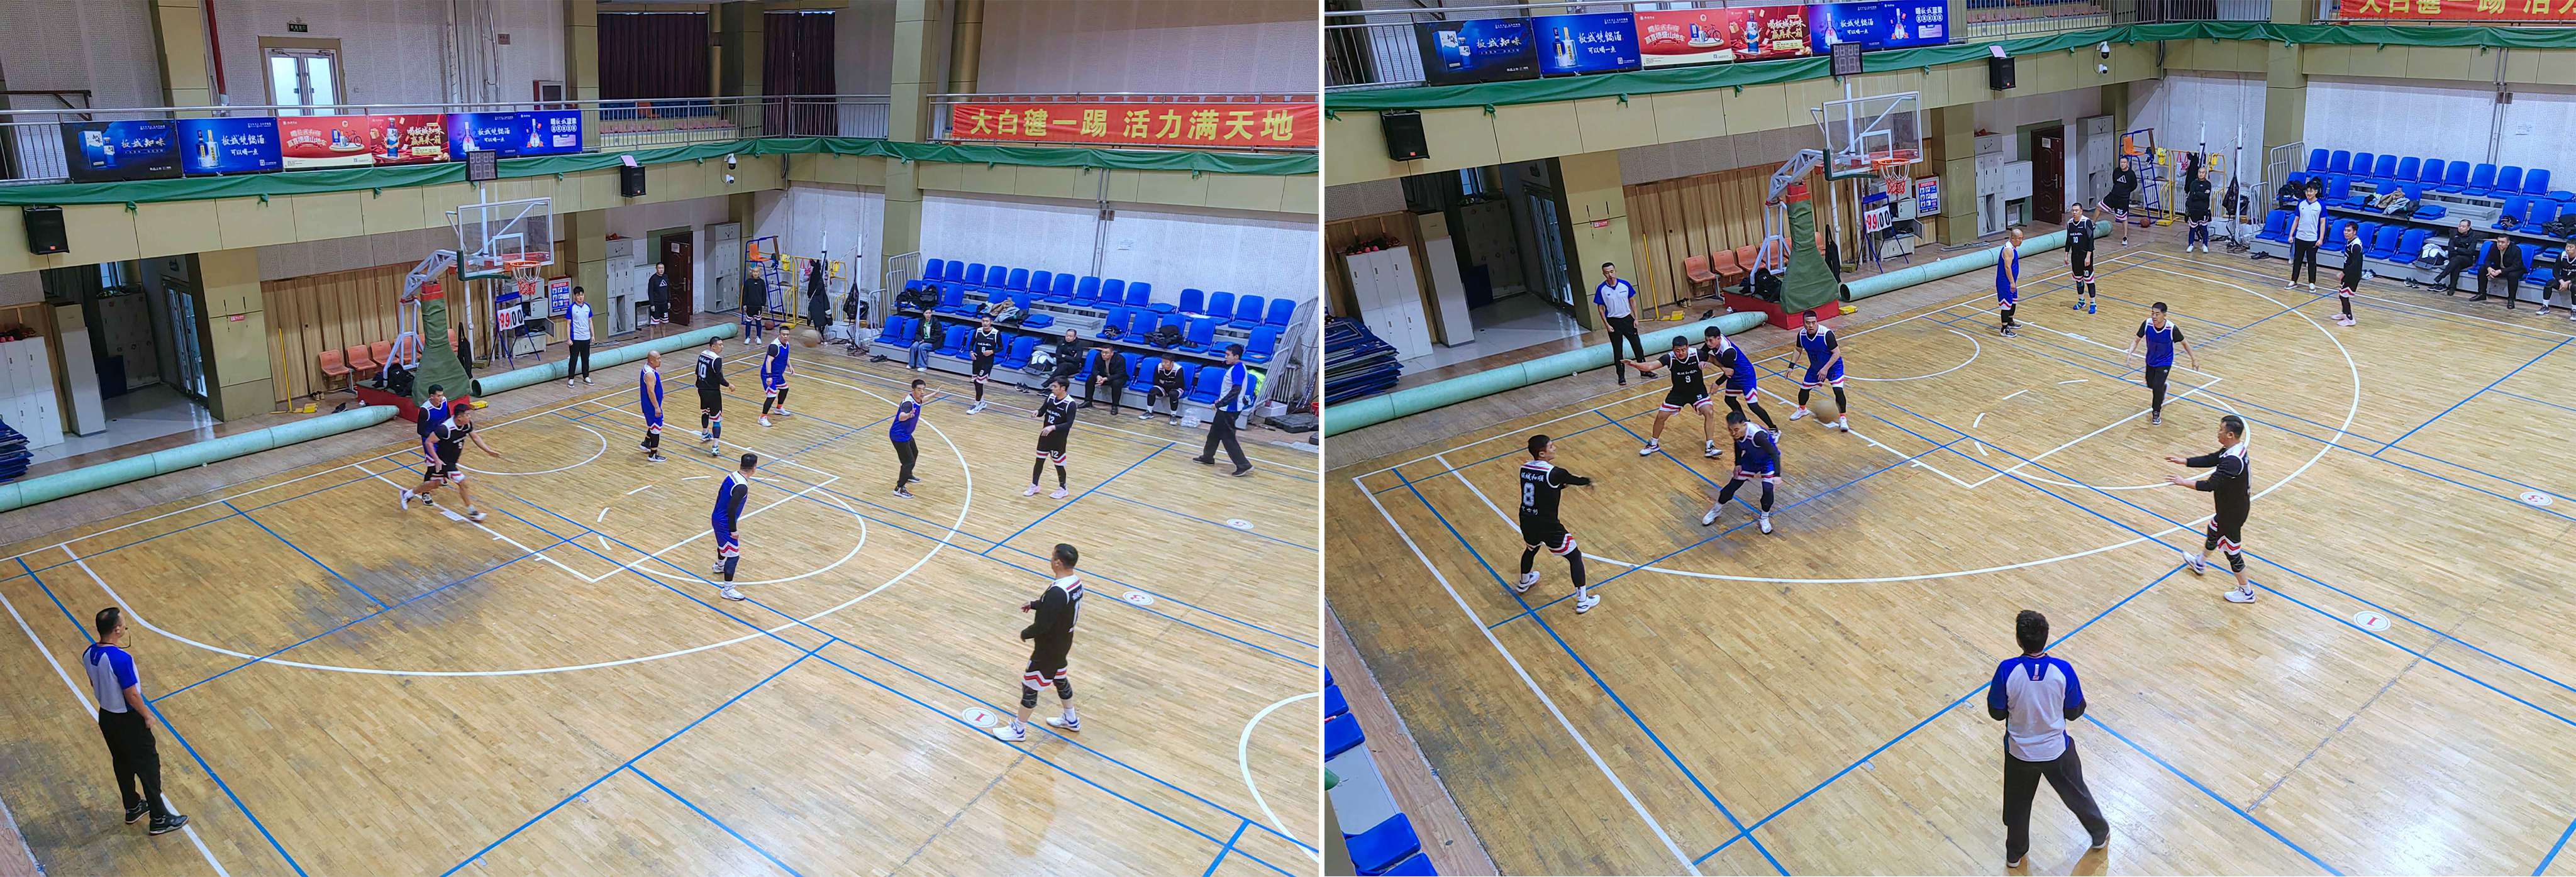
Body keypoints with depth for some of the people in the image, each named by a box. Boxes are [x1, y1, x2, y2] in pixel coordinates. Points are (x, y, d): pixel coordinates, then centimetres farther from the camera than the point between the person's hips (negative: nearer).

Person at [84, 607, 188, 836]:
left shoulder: (89, 654, -6)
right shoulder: (121, 659, -31)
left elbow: (95, 685, 10)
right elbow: (131, 695, -24)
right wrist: (147, 716, -9)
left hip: (106, 716, 8)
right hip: (128, 721, -8)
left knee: (122, 763, 24)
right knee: (148, 766, 4)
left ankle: (133, 808, 40)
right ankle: (159, 819, 11)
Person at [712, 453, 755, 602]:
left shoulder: (731, 475, -2)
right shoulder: (742, 487, -30)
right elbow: (732, 509, -29)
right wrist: (734, 530, -20)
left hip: (717, 518, 10)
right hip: (725, 524, -10)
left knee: (724, 544, 35)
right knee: (733, 556, -2)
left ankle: (719, 566, 61)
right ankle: (727, 590, 2)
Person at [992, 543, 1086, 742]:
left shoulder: (1057, 592, -35)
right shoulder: (1076, 581, -6)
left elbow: (1042, 625, -30)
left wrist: (1025, 634, -11)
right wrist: (1034, 604, 12)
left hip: (1049, 647, -9)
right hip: (1063, 642, 9)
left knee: (1030, 686, 9)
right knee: (1060, 678, 28)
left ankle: (1018, 730, 26)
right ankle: (1071, 720, 45)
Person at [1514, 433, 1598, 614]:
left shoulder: (1524, 469, -2)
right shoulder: (1554, 473, -22)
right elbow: (1578, 481, -4)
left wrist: (1562, 485, 10)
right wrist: (1588, 482, 18)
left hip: (1527, 523, 7)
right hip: (1548, 527, -7)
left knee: (1531, 549, 37)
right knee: (1575, 557, 12)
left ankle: (1523, 583, 60)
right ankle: (1583, 601, 15)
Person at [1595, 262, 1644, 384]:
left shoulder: (1625, 285, -6)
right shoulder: (1601, 289, -10)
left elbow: (1632, 301, 4)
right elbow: (1601, 308, -4)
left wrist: (1636, 318, 0)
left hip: (1628, 319, 2)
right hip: (1613, 322, -2)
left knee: (1637, 346, 7)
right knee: (1617, 351, 6)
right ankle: (1621, 376, 17)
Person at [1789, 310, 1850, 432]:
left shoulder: (1826, 334, -33)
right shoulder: (1802, 334, -16)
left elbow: (1837, 353, -27)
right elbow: (1798, 350, 5)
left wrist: (1826, 369, -31)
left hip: (1833, 366, -5)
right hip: (1815, 367, 5)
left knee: (1838, 390, -20)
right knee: (1804, 388, 12)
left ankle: (1843, 418, -4)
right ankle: (1802, 410, 43)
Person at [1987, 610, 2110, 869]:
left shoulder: (2007, 670, -26)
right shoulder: (2063, 670, -23)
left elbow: (1996, 713, -12)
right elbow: (2074, 712, -8)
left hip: (2019, 753, 0)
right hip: (2057, 751, 1)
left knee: (2018, 804, 23)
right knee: (2076, 794, 29)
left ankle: (2015, 854, 42)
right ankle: (2100, 835, 54)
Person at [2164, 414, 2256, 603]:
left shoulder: (2232, 462, -37)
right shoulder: (2235, 449, -6)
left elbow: (2210, 485, -34)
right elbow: (2211, 460, 7)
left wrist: (2183, 482, -24)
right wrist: (2183, 461, 7)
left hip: (2232, 512, -10)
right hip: (2231, 506, 10)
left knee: (2232, 550, 7)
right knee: (2214, 531, 32)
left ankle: (2246, 592, 23)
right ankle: (2200, 563, 58)